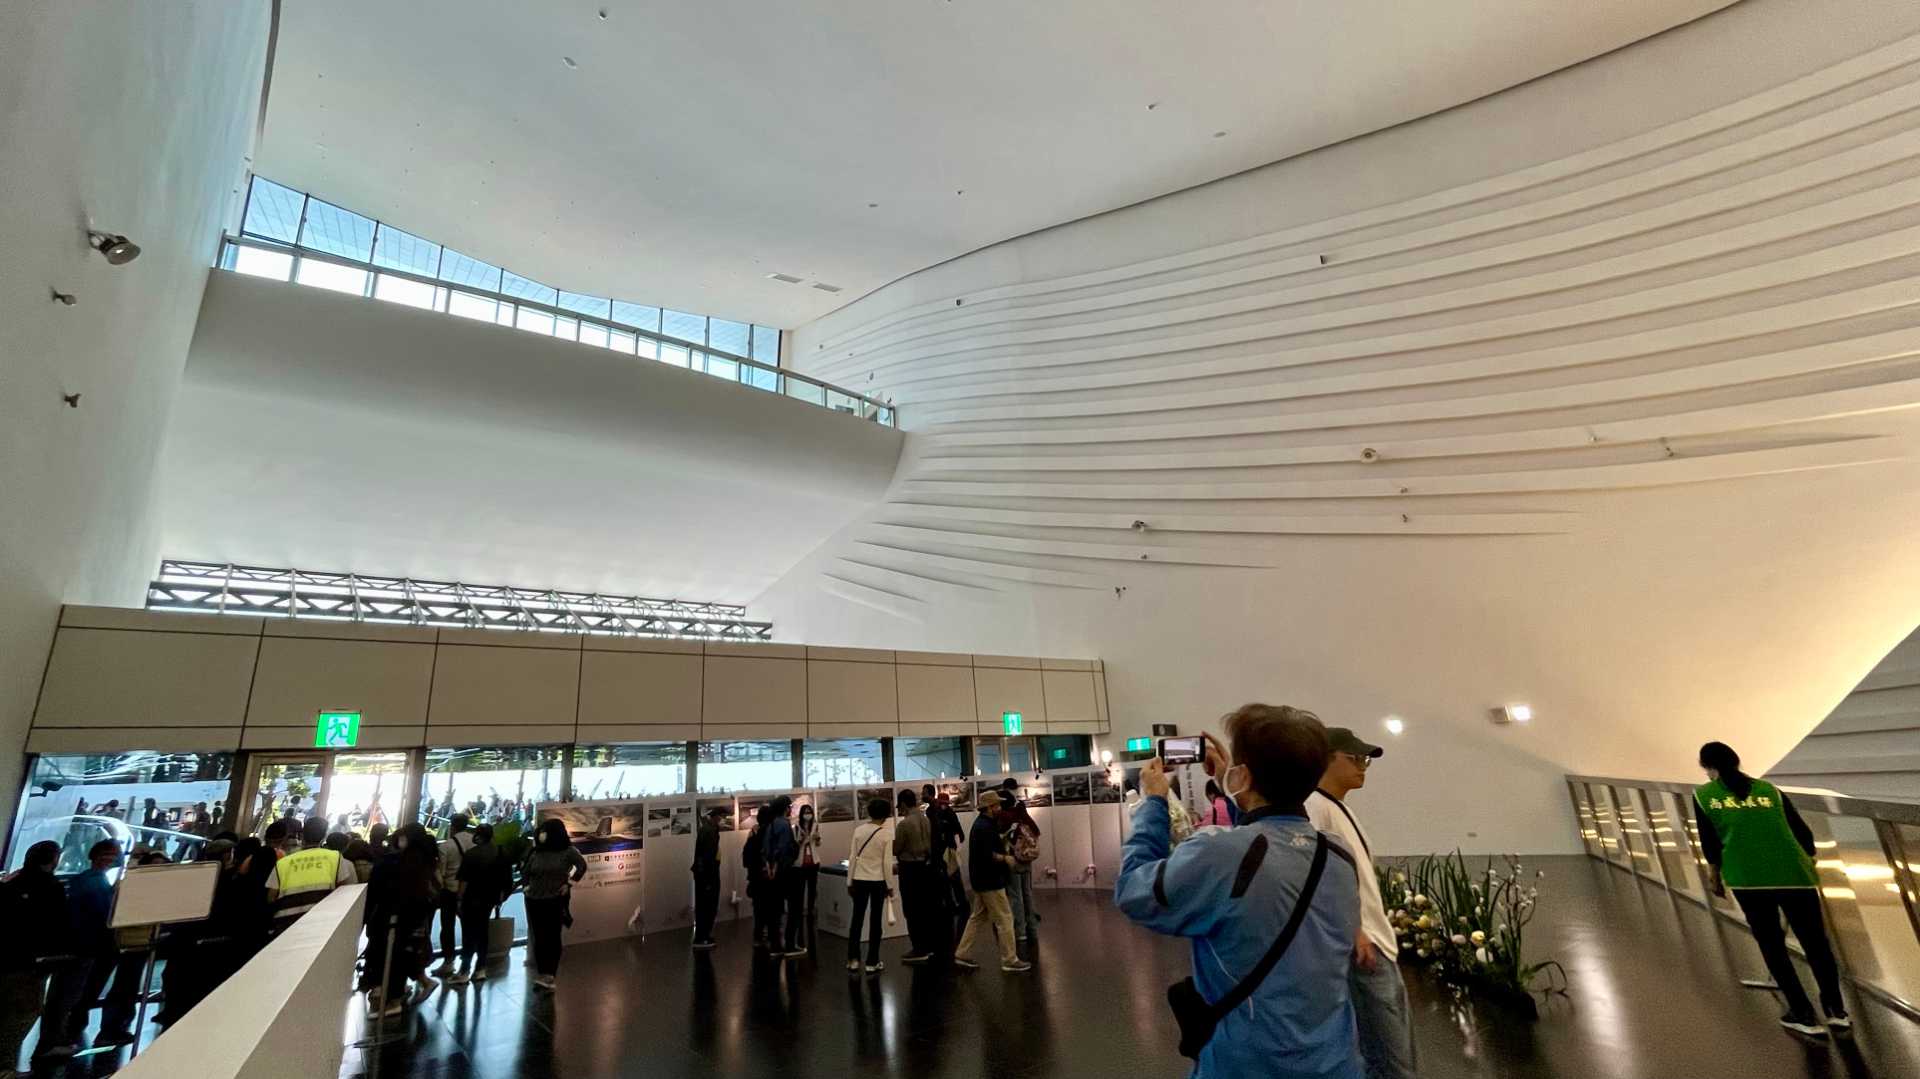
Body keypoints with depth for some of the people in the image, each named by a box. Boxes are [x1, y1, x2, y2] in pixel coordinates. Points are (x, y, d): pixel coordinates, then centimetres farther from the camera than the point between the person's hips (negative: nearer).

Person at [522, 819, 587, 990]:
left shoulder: (566, 851, -9)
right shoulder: (535, 852, 3)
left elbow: (582, 865, -10)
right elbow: (524, 871, 19)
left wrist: (570, 883, -11)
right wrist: (525, 886, 8)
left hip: (556, 900, -4)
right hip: (535, 901, 4)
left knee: (553, 938, -2)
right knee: (539, 938, 8)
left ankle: (549, 975, 0)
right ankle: (542, 974, 16)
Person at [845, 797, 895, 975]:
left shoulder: (858, 830, -3)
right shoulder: (886, 835, -9)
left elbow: (852, 858, -2)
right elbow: (887, 863, -8)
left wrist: (849, 882, 6)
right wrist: (889, 885, 2)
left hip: (860, 880, 2)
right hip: (878, 881, -2)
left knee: (857, 919, 13)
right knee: (875, 921, 8)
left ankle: (853, 960, 15)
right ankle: (872, 963, 12)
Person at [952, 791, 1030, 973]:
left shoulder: (981, 823, 12)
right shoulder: (985, 827, -21)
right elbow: (988, 855, -27)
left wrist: (1002, 844, 5)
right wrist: (1005, 858, -14)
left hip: (983, 880, 10)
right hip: (990, 881, -10)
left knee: (978, 917, 16)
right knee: (1004, 919, -1)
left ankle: (962, 954, 20)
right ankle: (1009, 960, 7)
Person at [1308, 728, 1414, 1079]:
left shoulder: (1342, 808, 14)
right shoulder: (1315, 807, -17)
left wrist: (1380, 929, 18)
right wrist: (1353, 932, -24)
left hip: (1378, 941, 10)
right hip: (1359, 945, -10)